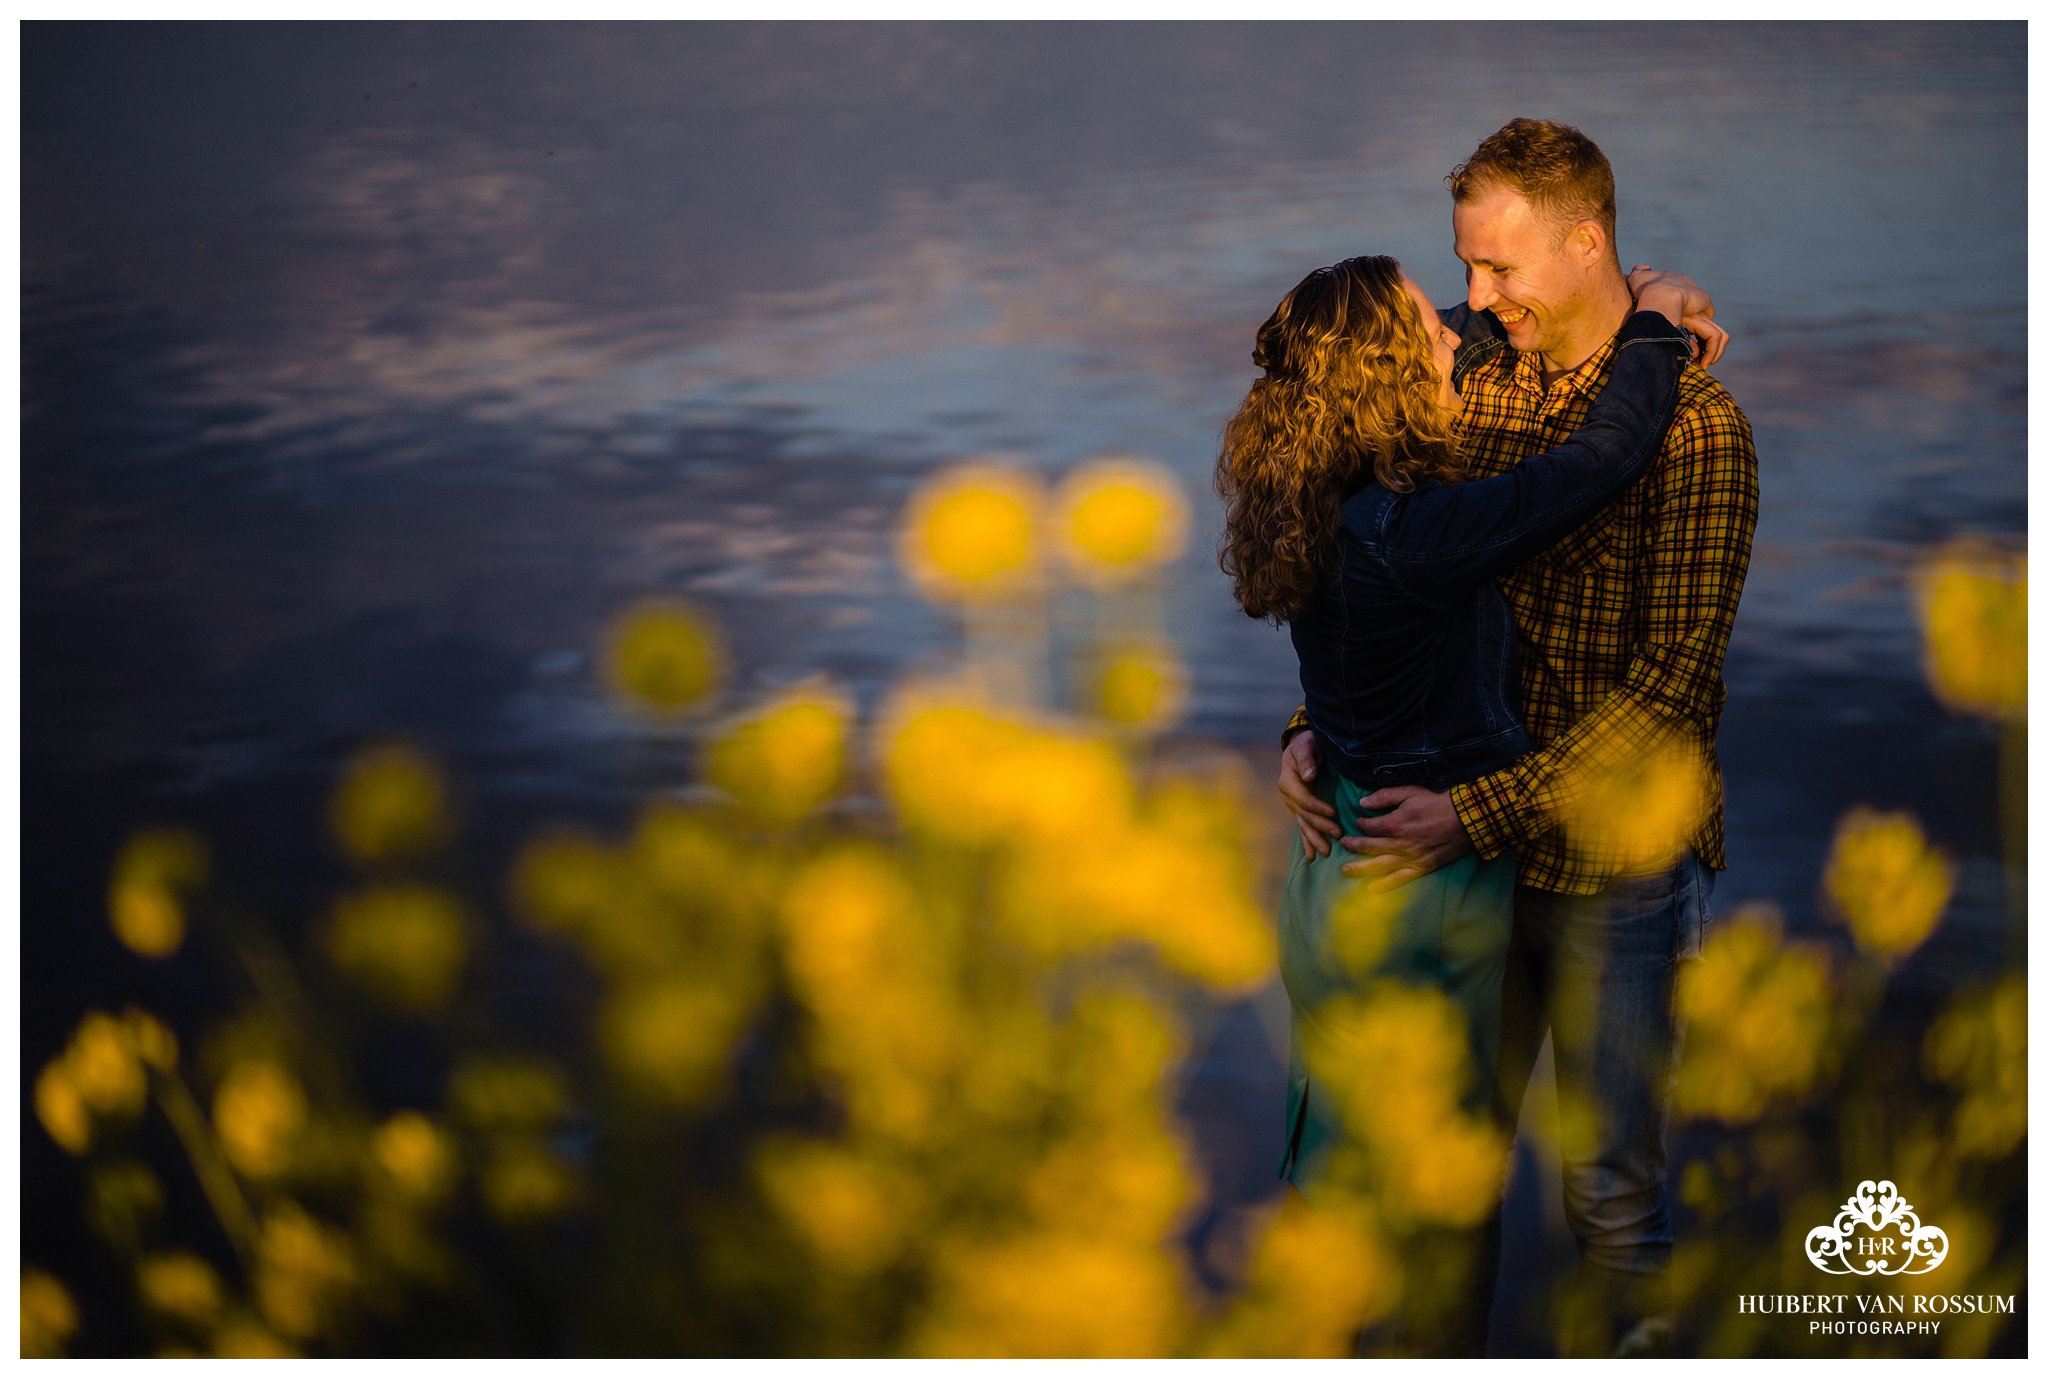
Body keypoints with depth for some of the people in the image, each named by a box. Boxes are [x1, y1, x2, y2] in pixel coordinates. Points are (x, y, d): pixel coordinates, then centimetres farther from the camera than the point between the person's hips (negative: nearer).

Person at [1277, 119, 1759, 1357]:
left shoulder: (1695, 424, -16)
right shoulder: (1472, 380, 3)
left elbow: (1672, 682, -20)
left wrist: (1478, 813, -25)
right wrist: (1319, 725, -7)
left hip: (1618, 864, -5)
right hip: (1476, 850, 5)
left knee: (1611, 1180, 8)